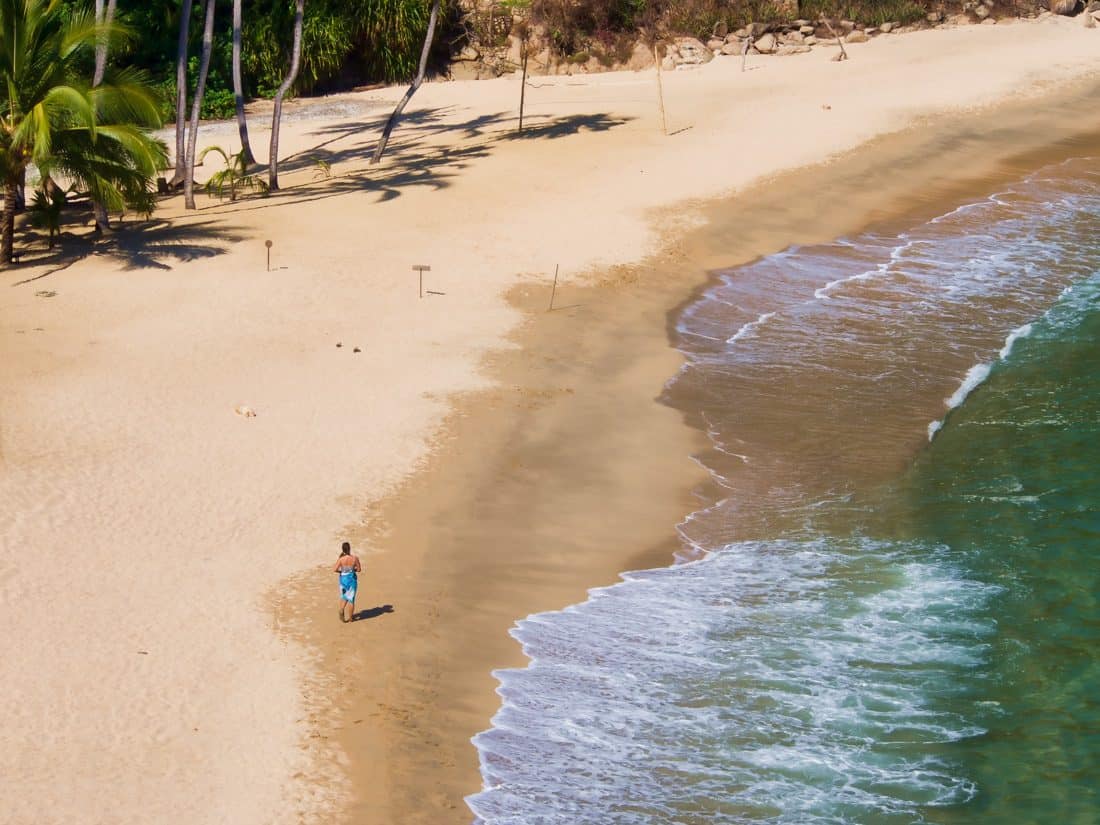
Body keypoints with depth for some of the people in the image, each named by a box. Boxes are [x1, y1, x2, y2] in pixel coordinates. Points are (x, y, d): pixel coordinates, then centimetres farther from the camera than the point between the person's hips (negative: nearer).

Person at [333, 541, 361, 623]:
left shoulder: (341, 559, -17)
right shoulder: (355, 558, -15)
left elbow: (334, 570, -17)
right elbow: (359, 569, -7)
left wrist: (341, 570, 2)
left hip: (343, 579, 0)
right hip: (352, 579, 0)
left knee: (344, 596, 24)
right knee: (351, 598, 13)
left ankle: (341, 611, 6)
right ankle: (350, 616, 23)